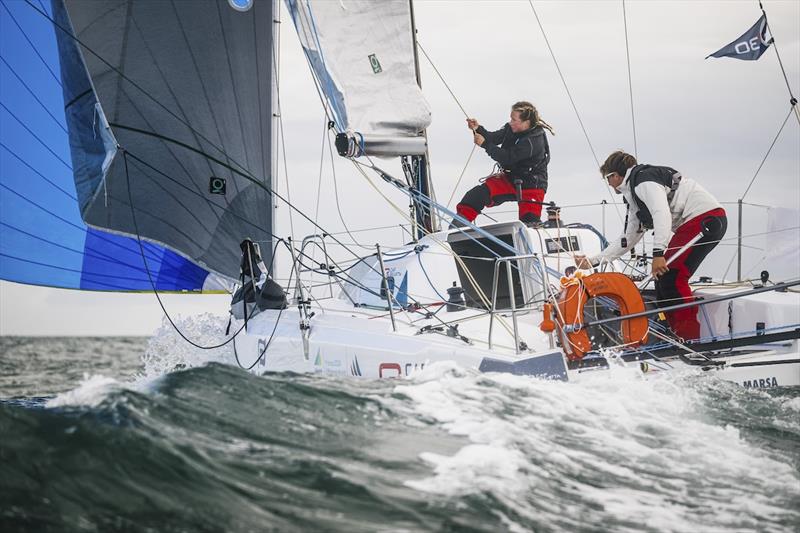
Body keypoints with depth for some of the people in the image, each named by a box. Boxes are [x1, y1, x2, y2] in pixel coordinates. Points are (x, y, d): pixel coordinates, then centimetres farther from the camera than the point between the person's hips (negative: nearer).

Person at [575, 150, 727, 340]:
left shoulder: (644, 179, -8)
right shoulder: (633, 197, 24)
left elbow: (662, 214, -23)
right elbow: (627, 239, 29)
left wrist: (658, 253, -30)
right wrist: (592, 261, 28)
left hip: (707, 217, -10)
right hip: (692, 224, 10)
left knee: (671, 275, -14)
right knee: (662, 277, 10)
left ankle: (690, 339, -14)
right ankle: (676, 334, 15)